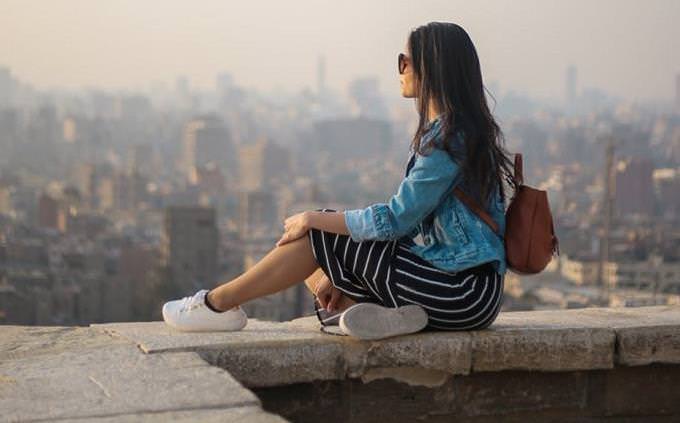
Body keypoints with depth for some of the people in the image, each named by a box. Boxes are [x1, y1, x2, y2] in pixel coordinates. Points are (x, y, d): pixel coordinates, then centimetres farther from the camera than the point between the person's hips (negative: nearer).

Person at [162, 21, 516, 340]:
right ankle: (378, 312, -16)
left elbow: (395, 220, -19)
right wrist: (341, 274, 6)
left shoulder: (448, 138, -16)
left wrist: (315, 219, -8)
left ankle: (219, 302, 3)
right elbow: (407, 218, 14)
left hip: (464, 294, -10)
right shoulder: (444, 132, 16)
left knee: (322, 235, -9)